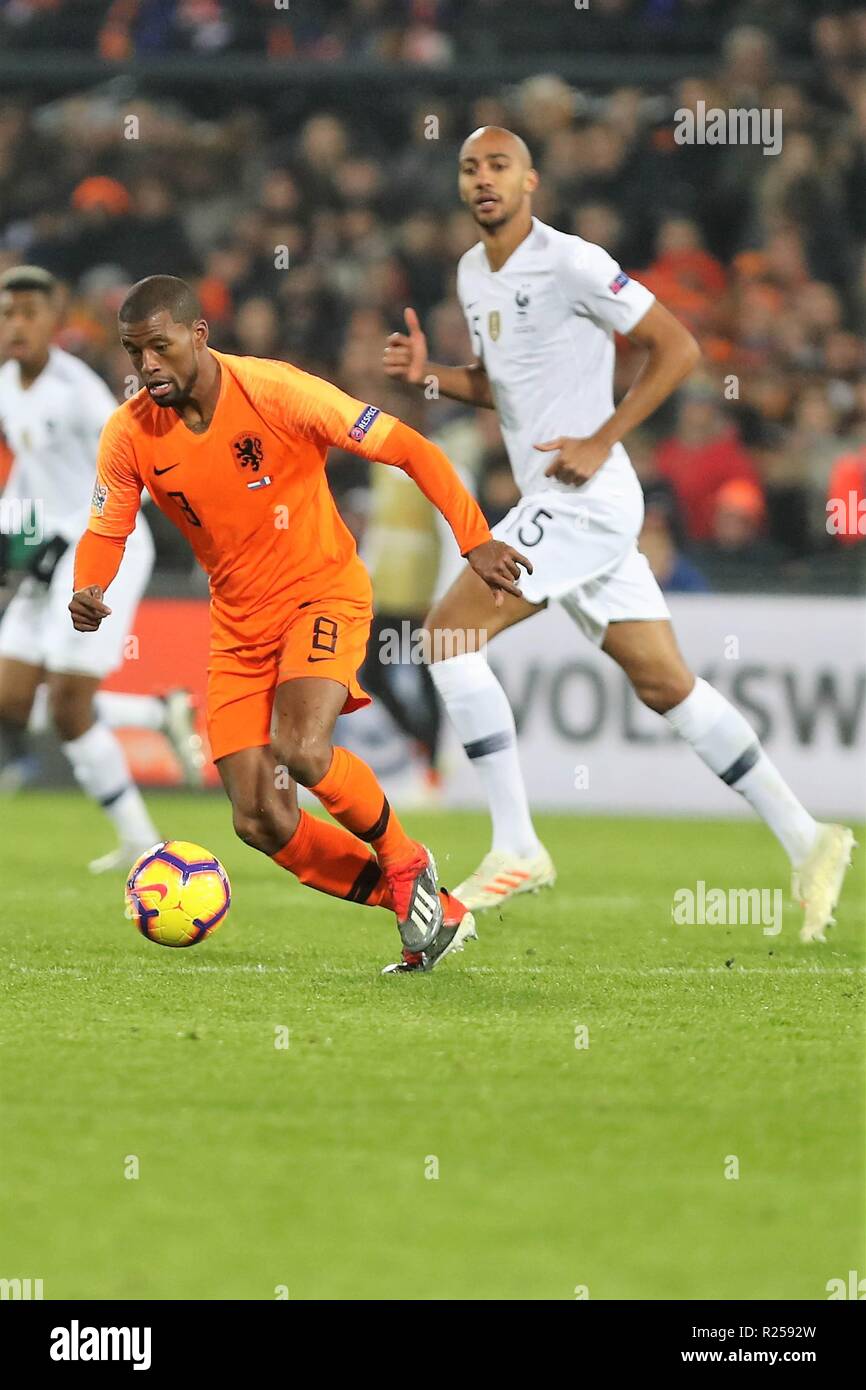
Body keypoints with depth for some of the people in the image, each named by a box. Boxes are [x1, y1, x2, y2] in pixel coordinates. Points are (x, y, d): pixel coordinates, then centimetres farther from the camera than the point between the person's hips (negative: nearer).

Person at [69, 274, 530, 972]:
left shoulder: (276, 391, -21)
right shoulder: (130, 435, -9)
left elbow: (409, 448, -17)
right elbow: (106, 531, 3)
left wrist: (475, 539, -24)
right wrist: (87, 591, -21)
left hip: (324, 592, -5)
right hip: (239, 621, 5)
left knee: (300, 750, -31)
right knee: (260, 823, -4)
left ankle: (404, 861, -1)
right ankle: (432, 914, 11)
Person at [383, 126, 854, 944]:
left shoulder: (571, 264, -12)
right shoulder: (472, 275, 15)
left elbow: (677, 348, -11)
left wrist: (600, 441, -15)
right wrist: (429, 375, 8)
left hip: (587, 499, -9)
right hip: (551, 504, 9)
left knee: (448, 632, -13)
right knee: (664, 684, 9)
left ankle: (514, 848, -10)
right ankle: (806, 841, 13)